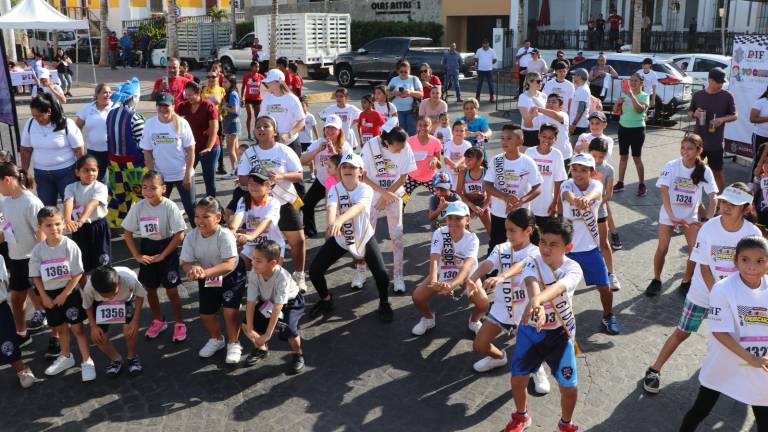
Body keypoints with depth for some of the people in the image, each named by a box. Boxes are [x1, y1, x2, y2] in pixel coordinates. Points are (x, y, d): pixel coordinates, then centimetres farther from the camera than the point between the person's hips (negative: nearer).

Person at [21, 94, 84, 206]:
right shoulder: (30, 124, -3)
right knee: (46, 206, 12)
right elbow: (26, 150, 6)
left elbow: (79, 150, -10)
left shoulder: (67, 124, -15)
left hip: (66, 172, -4)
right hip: (41, 174, 4)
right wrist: (24, 172, 6)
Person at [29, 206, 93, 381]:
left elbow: (77, 274, -13)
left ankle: (87, 361, 6)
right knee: (60, 327, 19)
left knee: (77, 327, 0)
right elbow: (36, 276, 1)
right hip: (49, 294, 4)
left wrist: (63, 295, -13)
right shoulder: (38, 250, -7)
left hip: (69, 292, -4)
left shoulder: (70, 246, -16)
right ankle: (66, 356, 38)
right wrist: (44, 297, -5)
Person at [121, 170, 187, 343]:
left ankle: (179, 323, 21)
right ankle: (158, 320, 35)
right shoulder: (138, 207, -9)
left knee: (171, 290, 1)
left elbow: (179, 235, -18)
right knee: (150, 288, 14)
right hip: (147, 248, 4)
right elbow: (127, 233, 1)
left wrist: (162, 256, -17)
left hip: (167, 249, -4)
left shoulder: (170, 207, -20)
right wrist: (137, 255, -6)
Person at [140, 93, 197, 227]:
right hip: (160, 175, 2)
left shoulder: (181, 123, -11)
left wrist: (188, 175, -11)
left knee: (191, 207, 5)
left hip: (183, 174, -2)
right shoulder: (149, 125, -5)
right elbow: (147, 153, -1)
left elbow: (190, 151, -8)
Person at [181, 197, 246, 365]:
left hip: (231, 277, -5)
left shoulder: (225, 235, -31)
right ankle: (217, 339, 40)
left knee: (230, 311, -14)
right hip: (207, 280, 5)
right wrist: (193, 269, -40)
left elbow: (229, 265, -38)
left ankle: (233, 343, 13)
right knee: (205, 314, 9)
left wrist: (205, 272, -49)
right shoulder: (191, 236, -17)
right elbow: (185, 263, -15)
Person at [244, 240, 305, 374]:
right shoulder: (255, 274, -25)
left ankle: (297, 355, 4)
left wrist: (267, 335, -36)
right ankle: (261, 348, 22)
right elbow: (251, 302, -20)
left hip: (291, 302, -5)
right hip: (268, 302, 5)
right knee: (245, 325, -8)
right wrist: (250, 330, -24)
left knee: (288, 330, -28)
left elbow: (277, 308, -37)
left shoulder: (282, 277, -39)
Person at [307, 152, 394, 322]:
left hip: (364, 237, -2)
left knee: (381, 274, -16)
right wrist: (332, 224, -60)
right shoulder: (335, 189, -14)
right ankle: (326, 300, 25)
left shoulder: (365, 189, -21)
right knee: (314, 270, -5)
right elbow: (331, 207, -36)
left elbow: (358, 207, -43)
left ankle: (384, 304, 17)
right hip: (339, 238, 2)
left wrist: (340, 219, -64)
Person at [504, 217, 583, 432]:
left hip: (560, 333, -1)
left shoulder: (573, 268, -19)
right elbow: (532, 284, -42)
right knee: (518, 378, 8)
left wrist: (536, 300, -65)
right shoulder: (532, 263, -17)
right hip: (530, 329, 1)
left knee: (569, 386, 3)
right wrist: (534, 302, -66)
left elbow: (559, 287, -43)